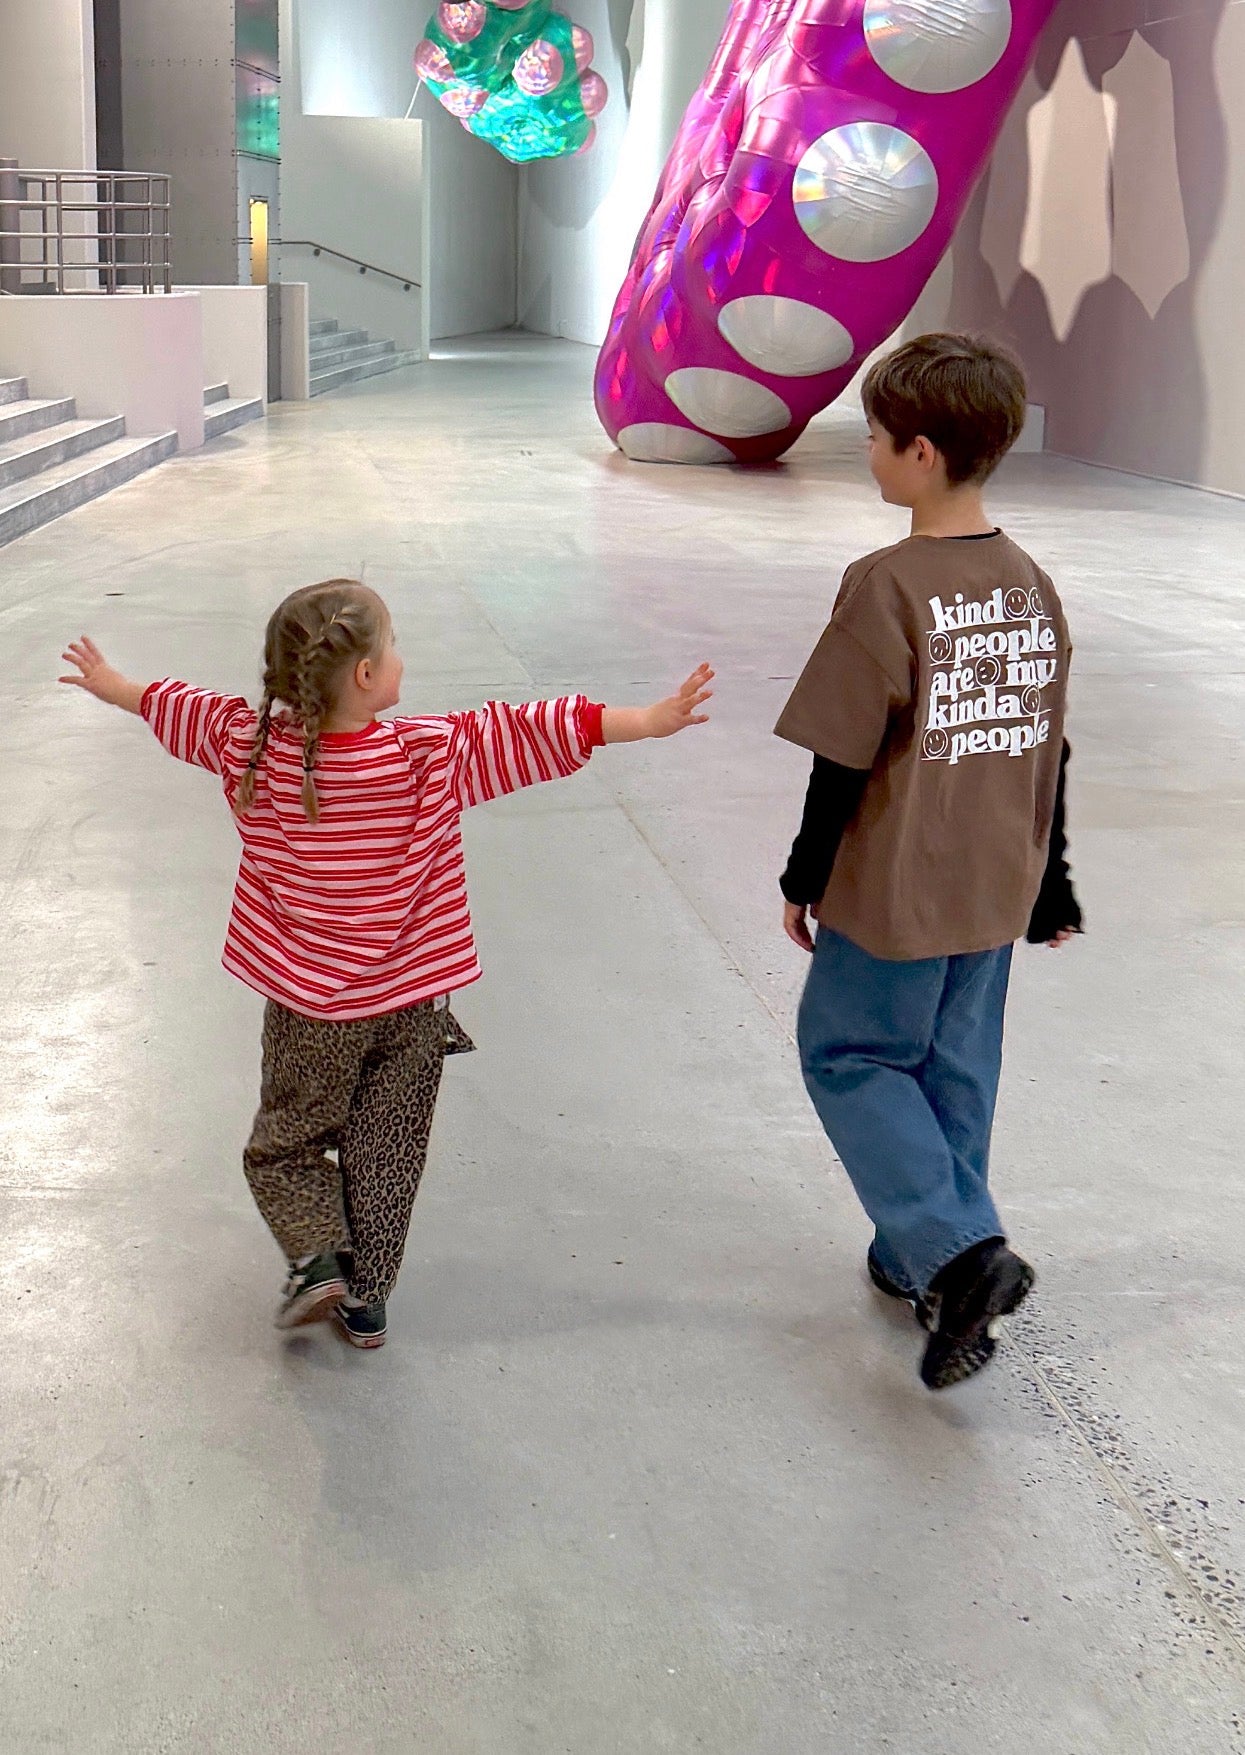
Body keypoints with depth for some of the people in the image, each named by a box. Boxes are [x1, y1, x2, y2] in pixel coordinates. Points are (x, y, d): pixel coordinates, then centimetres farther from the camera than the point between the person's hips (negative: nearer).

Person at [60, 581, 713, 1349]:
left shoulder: (253, 746, -8)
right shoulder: (434, 754, -16)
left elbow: (173, 707, 10)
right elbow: (533, 732, -16)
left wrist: (106, 682, 28)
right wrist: (651, 719, -12)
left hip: (308, 1010, 1)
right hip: (412, 1004, -1)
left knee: (287, 1146, 19)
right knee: (386, 1157, 14)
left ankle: (318, 1258, 2)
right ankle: (366, 1300, 22)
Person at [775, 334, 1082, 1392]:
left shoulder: (888, 587, -20)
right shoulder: (1034, 587, 1)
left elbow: (845, 761, -17)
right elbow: (1050, 754, 8)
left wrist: (805, 882, -3)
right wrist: (1049, 886, 19)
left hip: (894, 898, -6)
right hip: (995, 895, 7)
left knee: (849, 1058, 11)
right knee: (956, 1072, 18)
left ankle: (958, 1251, -2)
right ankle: (929, 1263, 31)